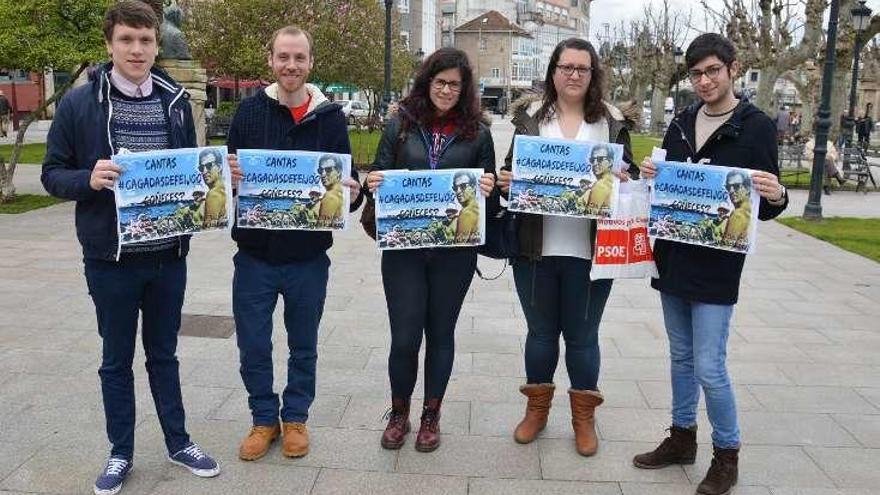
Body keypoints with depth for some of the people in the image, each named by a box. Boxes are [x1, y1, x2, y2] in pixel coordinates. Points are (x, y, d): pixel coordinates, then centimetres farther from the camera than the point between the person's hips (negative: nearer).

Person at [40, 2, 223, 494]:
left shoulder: (176, 101, 3)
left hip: (169, 255, 2)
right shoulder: (80, 103, -5)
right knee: (117, 359, 12)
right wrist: (89, 179, -22)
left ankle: (179, 442, 31)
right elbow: (53, 174, -2)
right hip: (111, 257, -2)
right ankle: (120, 453, 28)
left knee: (164, 354, 16)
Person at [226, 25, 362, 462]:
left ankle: (295, 417, 34)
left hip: (308, 257, 0)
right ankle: (264, 418, 31)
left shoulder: (330, 116, -1)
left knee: (303, 346, 15)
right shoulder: (250, 110, -1)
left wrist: (351, 194, -20)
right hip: (255, 254, 1)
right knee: (253, 347, 10)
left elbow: (347, 182, 2)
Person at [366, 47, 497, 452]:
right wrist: (374, 184, -14)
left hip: (454, 251, 1)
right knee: (404, 336, 1)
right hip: (403, 248, 0)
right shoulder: (400, 124, 5)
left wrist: (488, 191, -14)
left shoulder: (478, 133, 5)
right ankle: (399, 413, 26)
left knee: (440, 332, 11)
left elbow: (490, 190, 8)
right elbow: (379, 176, 8)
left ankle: (431, 415, 30)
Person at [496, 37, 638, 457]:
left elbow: (630, 175, 8)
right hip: (535, 248, 1)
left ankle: (584, 417, 28)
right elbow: (511, 169, 9)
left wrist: (620, 178, -15)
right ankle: (537, 408, 33)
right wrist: (505, 181, -13)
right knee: (540, 332, 14)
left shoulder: (612, 122, 5)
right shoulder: (530, 116, 6)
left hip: (589, 250, -1)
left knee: (582, 336, 10)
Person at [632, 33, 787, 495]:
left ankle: (727, 454, 18)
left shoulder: (757, 126, -6)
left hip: (717, 264, -5)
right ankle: (682, 437, 32)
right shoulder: (682, 123, 8)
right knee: (681, 356, 16)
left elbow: (765, 205, -5)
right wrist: (650, 176, -6)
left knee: (709, 368, -3)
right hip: (673, 257, 6)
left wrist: (777, 197, -27)